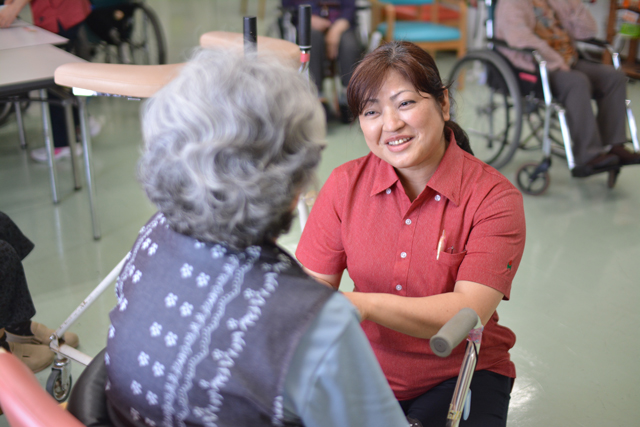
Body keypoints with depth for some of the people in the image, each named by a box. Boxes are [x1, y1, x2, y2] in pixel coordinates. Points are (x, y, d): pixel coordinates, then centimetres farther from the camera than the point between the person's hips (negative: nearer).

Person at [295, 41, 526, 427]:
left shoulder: (494, 197, -12)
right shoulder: (345, 184, -2)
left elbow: (469, 312, -22)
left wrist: (367, 305, -37)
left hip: (462, 377, -2)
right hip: (367, 373, 3)